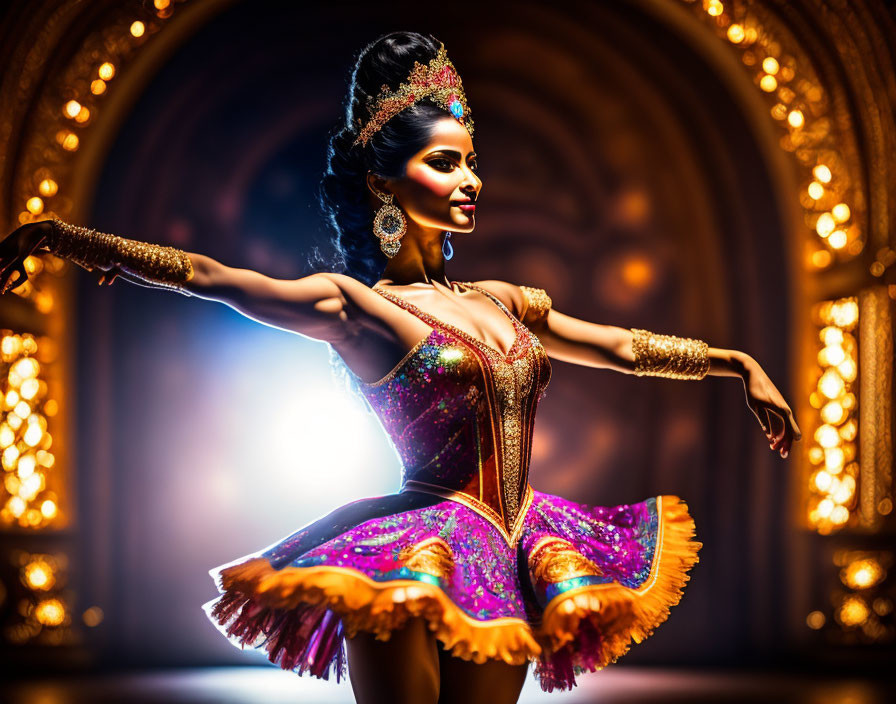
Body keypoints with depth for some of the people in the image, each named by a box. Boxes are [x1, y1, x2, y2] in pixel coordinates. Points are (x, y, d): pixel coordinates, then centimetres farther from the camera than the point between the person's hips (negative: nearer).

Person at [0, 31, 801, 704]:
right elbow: (205, 274, -9)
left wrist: (737, 362, 19)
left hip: (509, 560, 6)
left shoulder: (501, 302, 14)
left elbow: (625, 346, 21)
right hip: (414, 554, -6)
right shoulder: (353, 306, -4)